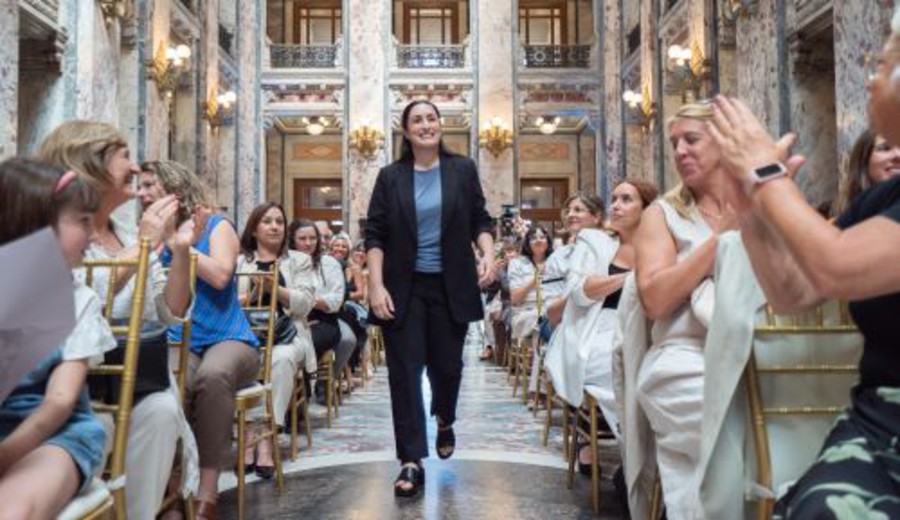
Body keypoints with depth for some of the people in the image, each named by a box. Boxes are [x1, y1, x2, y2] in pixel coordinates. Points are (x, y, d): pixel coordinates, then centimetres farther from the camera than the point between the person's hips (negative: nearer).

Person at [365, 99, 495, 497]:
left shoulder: (463, 170, 5)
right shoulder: (391, 176, 3)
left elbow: (480, 221, 7)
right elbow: (375, 235, -1)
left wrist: (488, 254, -13)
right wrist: (376, 285, -11)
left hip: (449, 287, 1)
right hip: (404, 288, 0)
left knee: (447, 365, 9)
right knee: (405, 371, -3)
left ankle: (445, 421, 42)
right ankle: (411, 462, 4)